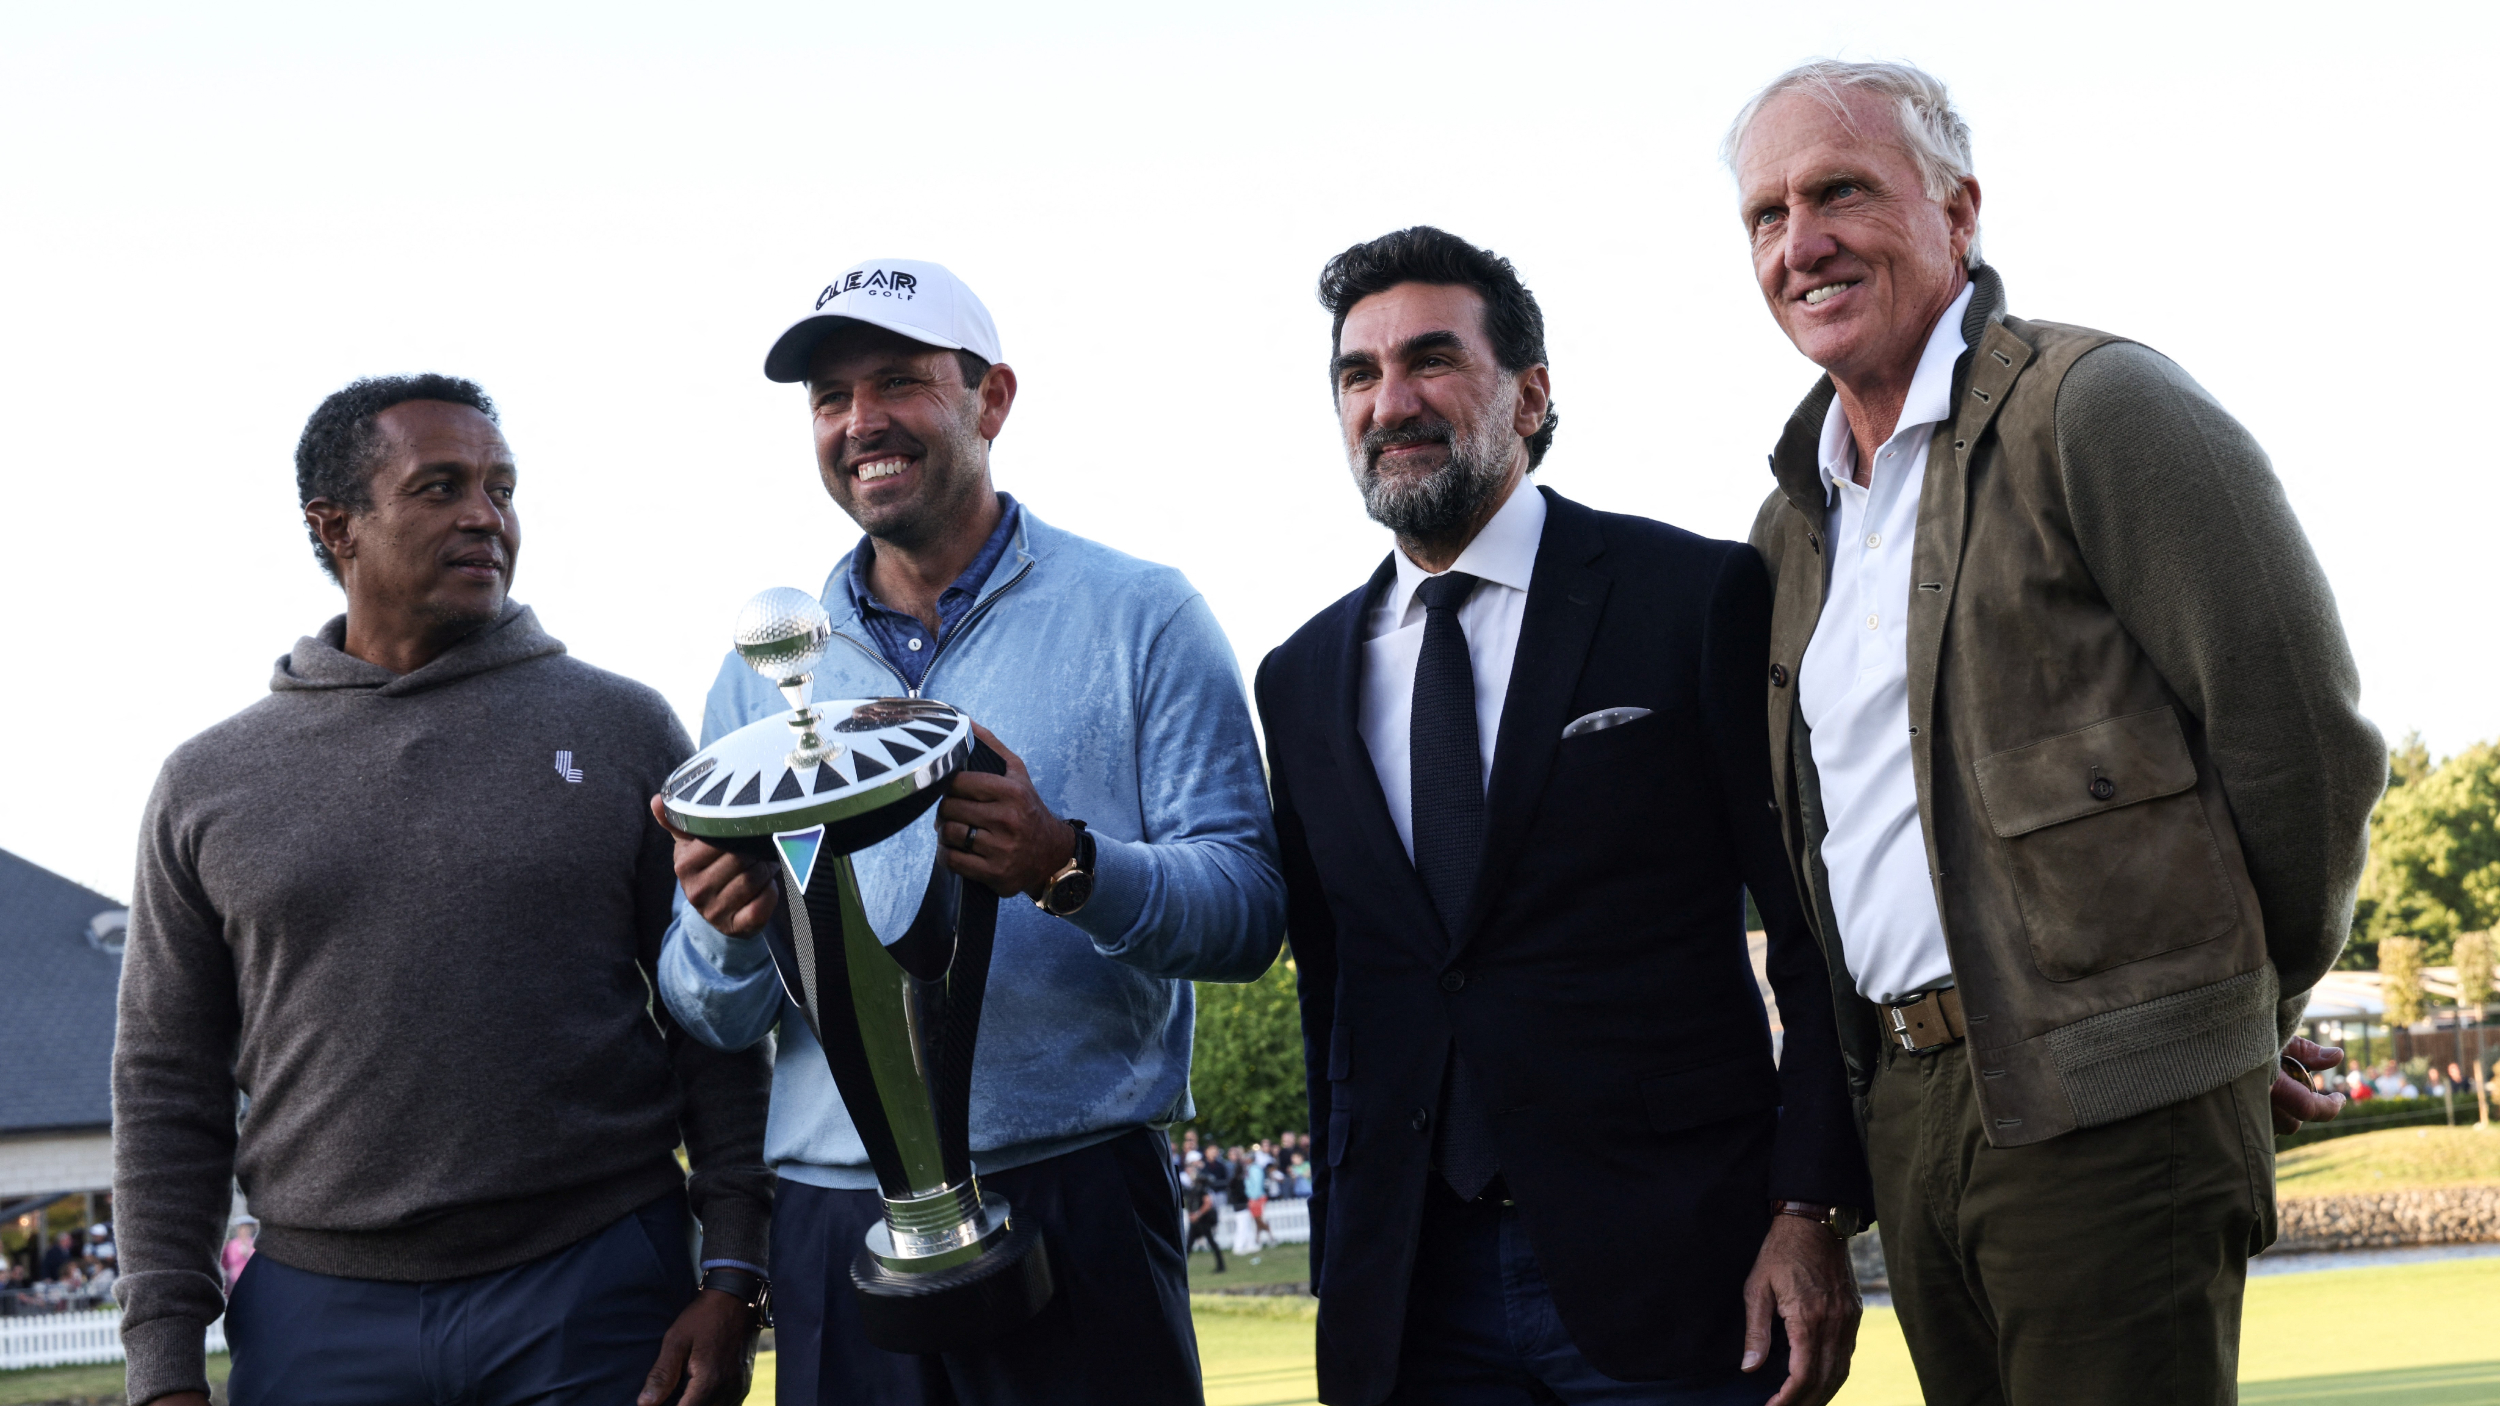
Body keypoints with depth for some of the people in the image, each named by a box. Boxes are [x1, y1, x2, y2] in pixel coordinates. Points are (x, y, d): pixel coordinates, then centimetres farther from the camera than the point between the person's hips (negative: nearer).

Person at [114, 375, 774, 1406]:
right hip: (321, 1316, 1)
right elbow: (167, 1089, 8)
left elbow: (717, 1031, 2)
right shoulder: (208, 782, 7)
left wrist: (730, 1277, -6)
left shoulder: (624, 730, 3)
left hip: (599, 1298, -1)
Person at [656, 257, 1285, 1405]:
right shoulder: (760, 673, 12)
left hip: (1079, 1208, -3)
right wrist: (725, 932, -13)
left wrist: (1069, 868, -24)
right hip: (833, 1220, 3)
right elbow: (718, 1021, 11)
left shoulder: (1140, 619, 2)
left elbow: (1248, 910, -5)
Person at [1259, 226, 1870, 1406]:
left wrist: (1811, 1213, -10)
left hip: (1670, 1266, -3)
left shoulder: (1699, 597, -2)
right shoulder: (1301, 679, 11)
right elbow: (1328, 989, 13)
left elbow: (1814, 931, -4)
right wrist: (1341, 1284, 11)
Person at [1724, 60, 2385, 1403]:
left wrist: (2241, 1018, 3)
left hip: (2105, 1102, -7)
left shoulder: (2094, 406, -7)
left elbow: (2302, 732, -8)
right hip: (1907, 1112, 7)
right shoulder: (1794, 521, 16)